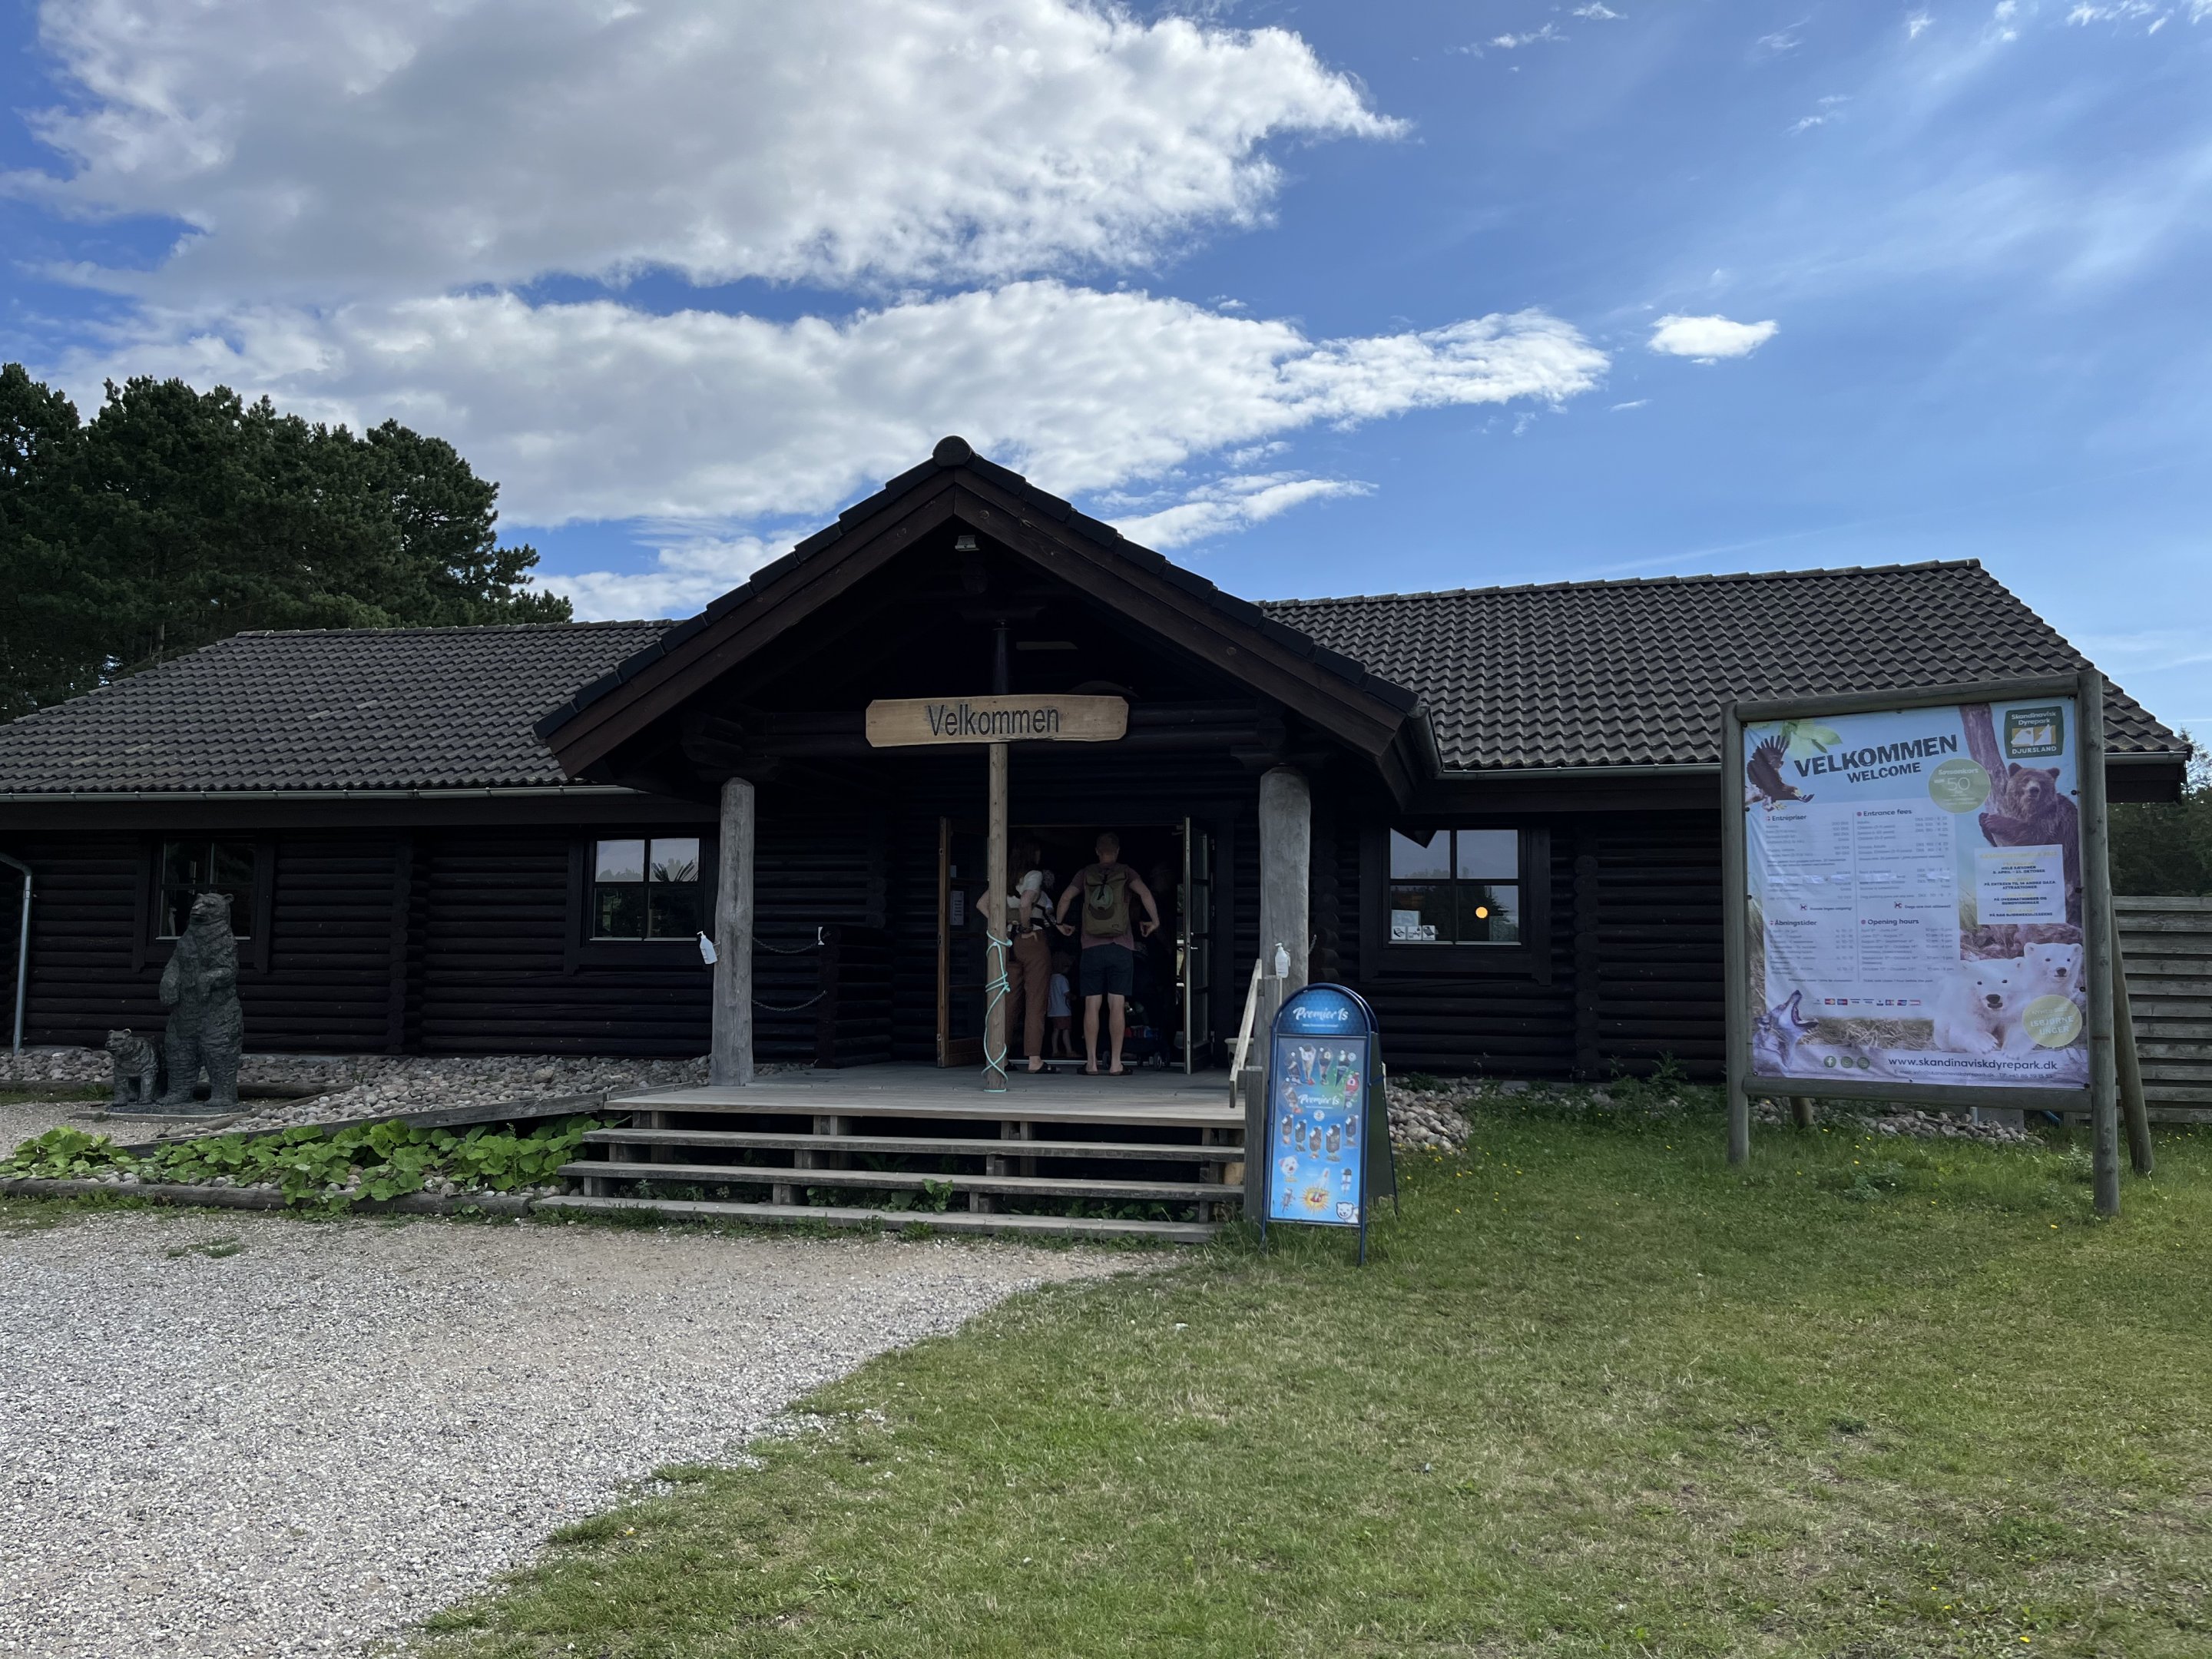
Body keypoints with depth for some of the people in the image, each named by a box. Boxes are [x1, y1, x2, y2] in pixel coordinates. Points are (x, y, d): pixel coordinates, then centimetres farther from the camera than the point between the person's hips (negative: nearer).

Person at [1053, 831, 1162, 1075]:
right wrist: (1155, 921, -1)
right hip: (1121, 947, -1)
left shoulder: (1085, 874, 9)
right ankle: (1116, 1064, -2)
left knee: (1091, 1006, 3)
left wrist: (1060, 922, 15)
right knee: (1117, 1006, -1)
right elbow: (1144, 892, -11)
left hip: (1091, 948, 1)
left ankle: (1091, 1062, 3)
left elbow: (1066, 897, 0)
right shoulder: (1125, 873, 4)